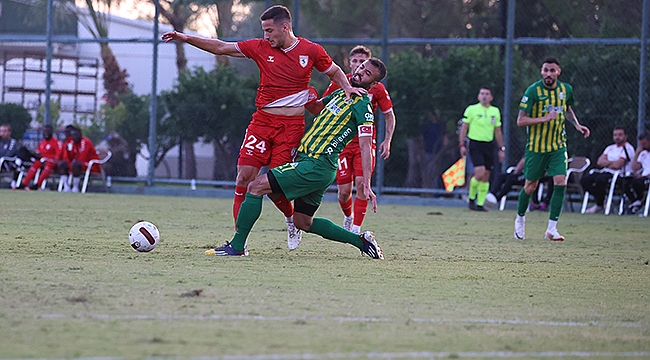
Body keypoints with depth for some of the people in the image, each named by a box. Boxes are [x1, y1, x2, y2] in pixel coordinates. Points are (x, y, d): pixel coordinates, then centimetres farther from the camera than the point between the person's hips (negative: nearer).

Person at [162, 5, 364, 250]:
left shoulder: (311, 51, 0)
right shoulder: (261, 48, 4)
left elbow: (335, 72, 15)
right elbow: (221, 48, 7)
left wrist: (347, 87, -5)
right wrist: (186, 38, 1)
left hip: (292, 126, -3)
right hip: (262, 120, 3)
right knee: (245, 175, -8)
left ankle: (292, 220, 24)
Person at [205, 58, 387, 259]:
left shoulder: (362, 106, -8)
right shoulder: (341, 93, 18)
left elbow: (365, 147, -15)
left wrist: (366, 185, -22)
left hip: (316, 166, -10)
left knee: (256, 187, -11)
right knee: (303, 223, 16)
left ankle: (237, 246, -8)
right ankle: (361, 241, 20)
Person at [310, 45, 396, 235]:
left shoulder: (377, 88, -1)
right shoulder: (338, 84, -1)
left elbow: (390, 116, 9)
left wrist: (387, 140, 0)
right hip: (341, 142, 1)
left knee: (361, 183, -18)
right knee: (344, 190, -1)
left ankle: (356, 229, -11)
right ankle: (348, 217, 32)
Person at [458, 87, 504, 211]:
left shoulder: (495, 111, 10)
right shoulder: (471, 109, -1)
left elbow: (498, 131, 17)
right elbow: (464, 128, 1)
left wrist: (501, 149, 14)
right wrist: (462, 145, -6)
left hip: (488, 145, 4)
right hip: (475, 144, -4)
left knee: (486, 176, 3)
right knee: (480, 172, -18)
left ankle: (480, 204, 10)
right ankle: (471, 198, 3)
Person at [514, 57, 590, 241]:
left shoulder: (566, 89, 1)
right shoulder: (533, 91, -14)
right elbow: (520, 120, -15)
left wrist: (577, 125, 5)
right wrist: (544, 118, -27)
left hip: (558, 146, 3)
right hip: (536, 147, -3)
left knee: (560, 183, -13)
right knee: (530, 186, 7)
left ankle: (551, 229, -7)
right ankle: (520, 218, 35)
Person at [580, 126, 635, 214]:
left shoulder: (628, 149, -5)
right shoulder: (610, 148, 21)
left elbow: (617, 165, -16)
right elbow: (600, 162, 8)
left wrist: (606, 163, 2)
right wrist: (613, 162, -6)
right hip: (605, 173, 8)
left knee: (600, 180, -36)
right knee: (585, 179, -13)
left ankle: (599, 205, -15)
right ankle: (601, 200, -6)